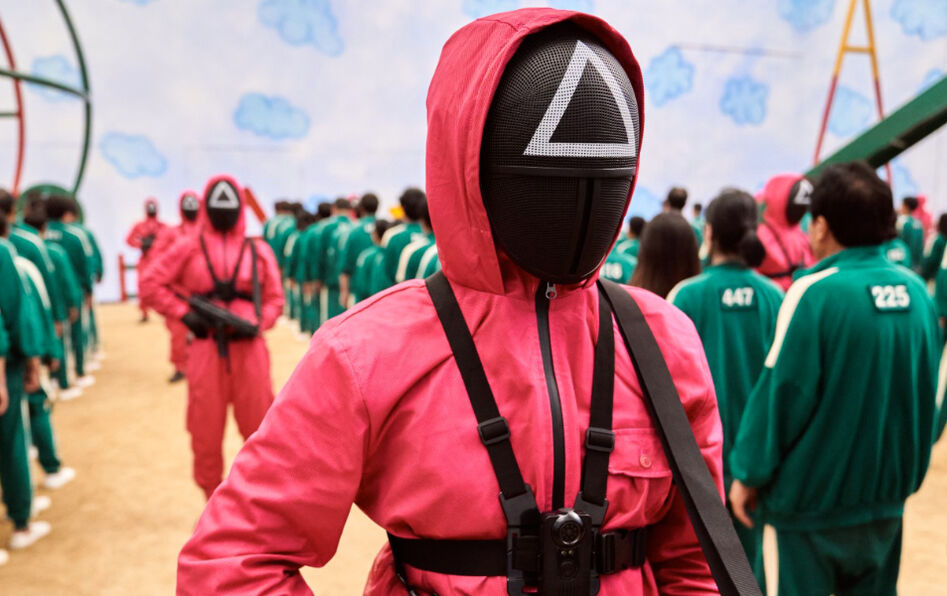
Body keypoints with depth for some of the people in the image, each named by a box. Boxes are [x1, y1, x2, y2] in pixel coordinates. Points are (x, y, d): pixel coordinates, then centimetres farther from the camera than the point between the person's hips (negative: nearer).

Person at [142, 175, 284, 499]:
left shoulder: (259, 251, 6)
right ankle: (212, 495, 26)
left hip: (249, 347, 0)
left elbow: (274, 297, 8)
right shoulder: (189, 247, 4)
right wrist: (184, 314, -5)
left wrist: (258, 324, -11)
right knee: (205, 428, 8)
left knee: (258, 424, 6)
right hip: (205, 348, 0)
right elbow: (151, 282, 5)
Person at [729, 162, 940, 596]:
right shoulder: (915, 290, 0)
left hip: (814, 494, -5)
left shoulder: (815, 292, -19)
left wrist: (748, 474, -8)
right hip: (887, 494, 6)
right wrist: (908, 467, 20)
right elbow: (927, 389, 8)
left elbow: (782, 391, -18)